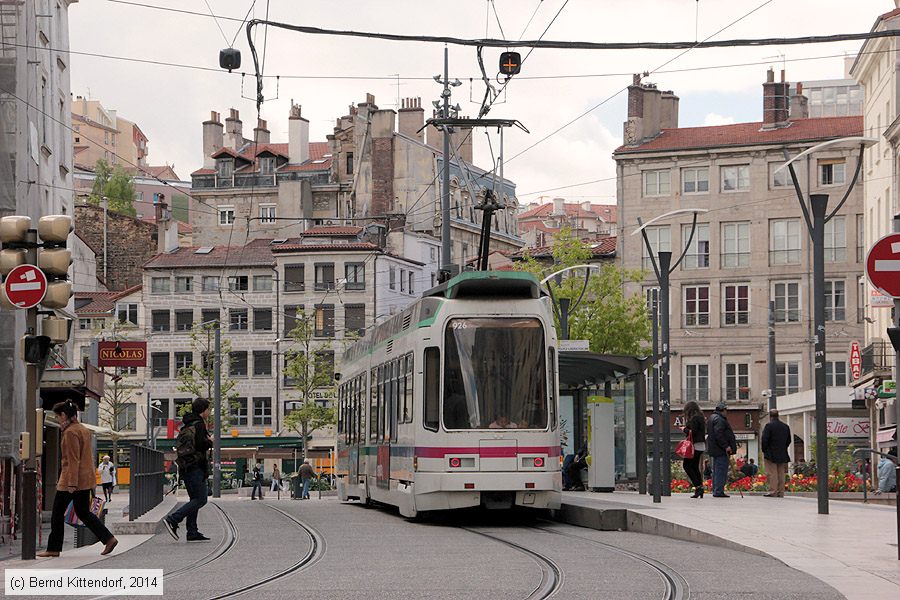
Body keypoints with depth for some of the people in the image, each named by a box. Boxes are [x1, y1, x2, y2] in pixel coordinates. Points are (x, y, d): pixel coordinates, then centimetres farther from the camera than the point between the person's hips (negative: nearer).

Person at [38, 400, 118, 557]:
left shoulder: (70, 432, -16)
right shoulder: (84, 430, 14)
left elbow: (73, 460, -20)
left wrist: (71, 484, -21)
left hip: (71, 479, -9)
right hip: (86, 479, 9)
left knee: (58, 513, 3)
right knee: (83, 512, 14)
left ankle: (53, 549, 9)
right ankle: (109, 539, 3)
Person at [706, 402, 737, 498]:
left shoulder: (712, 418, 19)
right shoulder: (719, 419, -15)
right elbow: (718, 434, -25)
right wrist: (726, 446, -22)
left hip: (715, 449, 11)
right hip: (721, 450, -11)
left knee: (716, 470, 14)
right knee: (721, 470, -10)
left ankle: (715, 491, 18)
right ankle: (718, 491, -13)